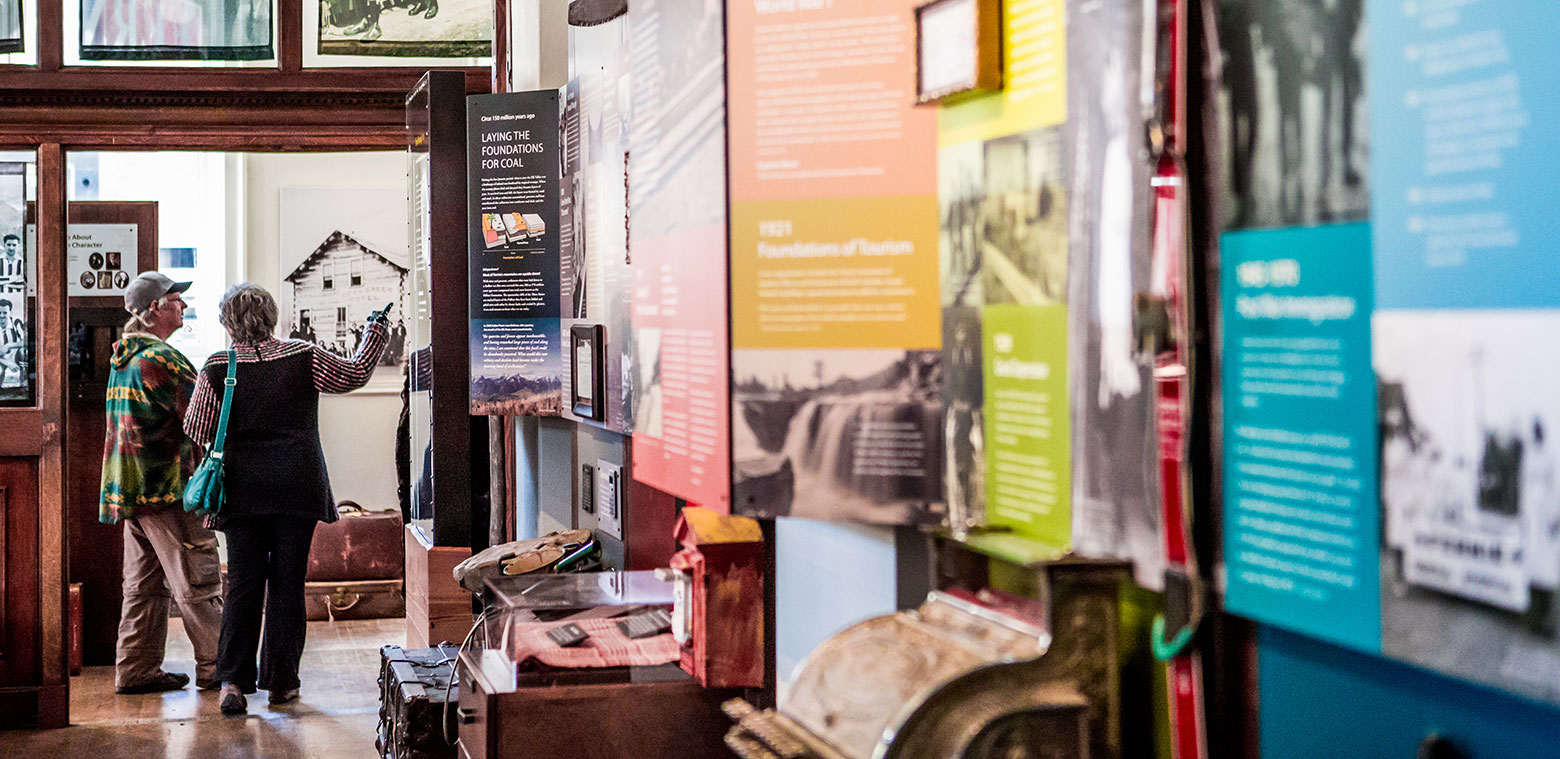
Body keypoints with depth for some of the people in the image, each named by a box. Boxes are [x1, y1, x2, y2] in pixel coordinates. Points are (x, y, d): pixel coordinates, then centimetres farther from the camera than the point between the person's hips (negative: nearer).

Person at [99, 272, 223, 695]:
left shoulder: (122, 358, 14)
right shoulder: (160, 359, -17)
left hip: (130, 489, 9)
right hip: (167, 486, -9)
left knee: (144, 583, 12)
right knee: (198, 581, -1)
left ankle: (136, 670, 13)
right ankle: (214, 667, 4)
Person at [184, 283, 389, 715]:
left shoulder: (217, 368, -3)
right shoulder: (304, 357, -2)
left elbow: (197, 431, 0)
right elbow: (355, 374, 11)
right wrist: (375, 332, 26)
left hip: (242, 491, 0)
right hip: (297, 489, 0)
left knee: (243, 584, 4)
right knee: (288, 583, 7)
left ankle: (233, 680, -7)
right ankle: (281, 682, 11)